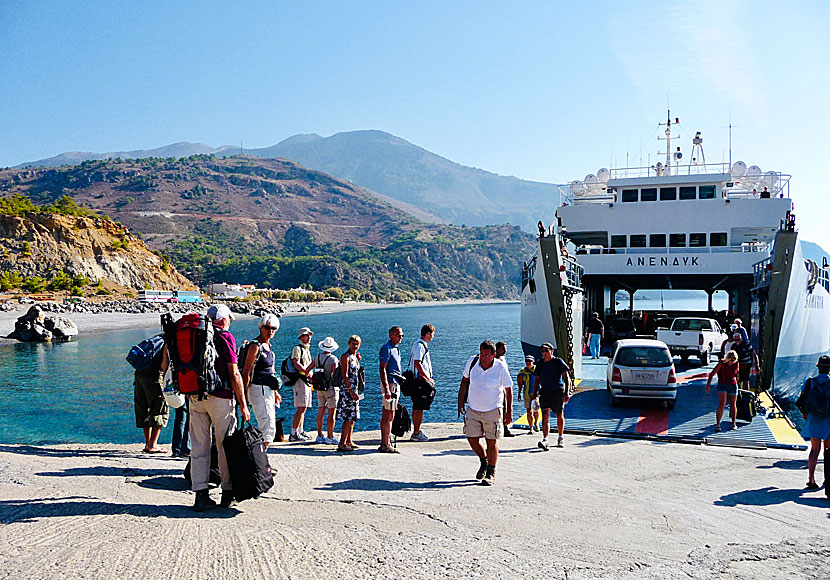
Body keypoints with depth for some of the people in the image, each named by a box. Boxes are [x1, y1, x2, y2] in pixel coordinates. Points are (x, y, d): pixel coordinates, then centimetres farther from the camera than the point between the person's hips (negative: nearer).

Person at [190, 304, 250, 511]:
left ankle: (201, 494, 6)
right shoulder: (225, 337, -7)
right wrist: (243, 404, -7)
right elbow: (234, 374, -11)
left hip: (195, 397, 5)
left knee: (199, 446, 7)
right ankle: (228, 493, 14)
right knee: (225, 446, 6)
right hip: (219, 397, -5)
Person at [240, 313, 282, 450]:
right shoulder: (255, 346, -12)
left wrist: (275, 392, 24)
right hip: (258, 389, -10)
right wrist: (244, 395, -19)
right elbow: (246, 372, -16)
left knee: (268, 426, 13)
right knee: (268, 427, -13)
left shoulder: (268, 345, 15)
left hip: (267, 390, 10)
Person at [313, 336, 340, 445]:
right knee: (332, 414, -1)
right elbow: (334, 374, -19)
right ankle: (330, 437, 0)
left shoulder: (317, 358, 4)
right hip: (331, 388, -6)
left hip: (320, 388, 6)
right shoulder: (333, 359, -15)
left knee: (321, 412, 12)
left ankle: (319, 436, 17)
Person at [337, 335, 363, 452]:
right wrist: (351, 392, -21)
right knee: (349, 418, -11)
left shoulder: (355, 356, 15)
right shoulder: (346, 356, -11)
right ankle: (342, 444, -8)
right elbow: (345, 375, -17)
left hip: (354, 390, 9)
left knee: (353, 417, 12)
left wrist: (358, 361, 12)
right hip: (346, 389, -9)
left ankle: (349, 442, 20)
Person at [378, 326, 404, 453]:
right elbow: (382, 369, -17)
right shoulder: (386, 348, -11)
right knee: (389, 416, -9)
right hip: (390, 384, -10)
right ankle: (386, 445, -7)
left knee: (385, 416, 12)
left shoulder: (396, 349, 19)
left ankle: (383, 444, 16)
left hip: (395, 384, 10)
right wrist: (387, 389, -24)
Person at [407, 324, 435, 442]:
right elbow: (417, 363, -22)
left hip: (421, 380, 11)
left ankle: (417, 431, 23)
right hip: (420, 381, -11)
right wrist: (428, 378, -18)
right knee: (419, 408, -7)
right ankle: (416, 434, -4)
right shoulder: (419, 345, -14)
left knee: (417, 408, 16)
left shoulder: (422, 345, 19)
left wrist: (429, 378, 21)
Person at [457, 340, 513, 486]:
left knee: (492, 441, 0)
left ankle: (491, 474, 14)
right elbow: (464, 382, 7)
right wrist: (460, 402, 4)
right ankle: (483, 461, 33)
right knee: (472, 439, 4)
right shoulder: (472, 362, -6)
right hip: (473, 409, 3)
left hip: (492, 410, -3)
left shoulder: (501, 369, -12)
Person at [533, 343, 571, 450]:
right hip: (544, 392, 2)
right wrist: (534, 393, 11)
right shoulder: (540, 364, 7)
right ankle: (545, 440, -21)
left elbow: (567, 377, -5)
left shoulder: (558, 362, -4)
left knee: (559, 416, 12)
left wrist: (567, 392, -14)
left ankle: (561, 437, 32)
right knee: (545, 416, -13)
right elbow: (537, 379, 17)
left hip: (558, 392, -2)